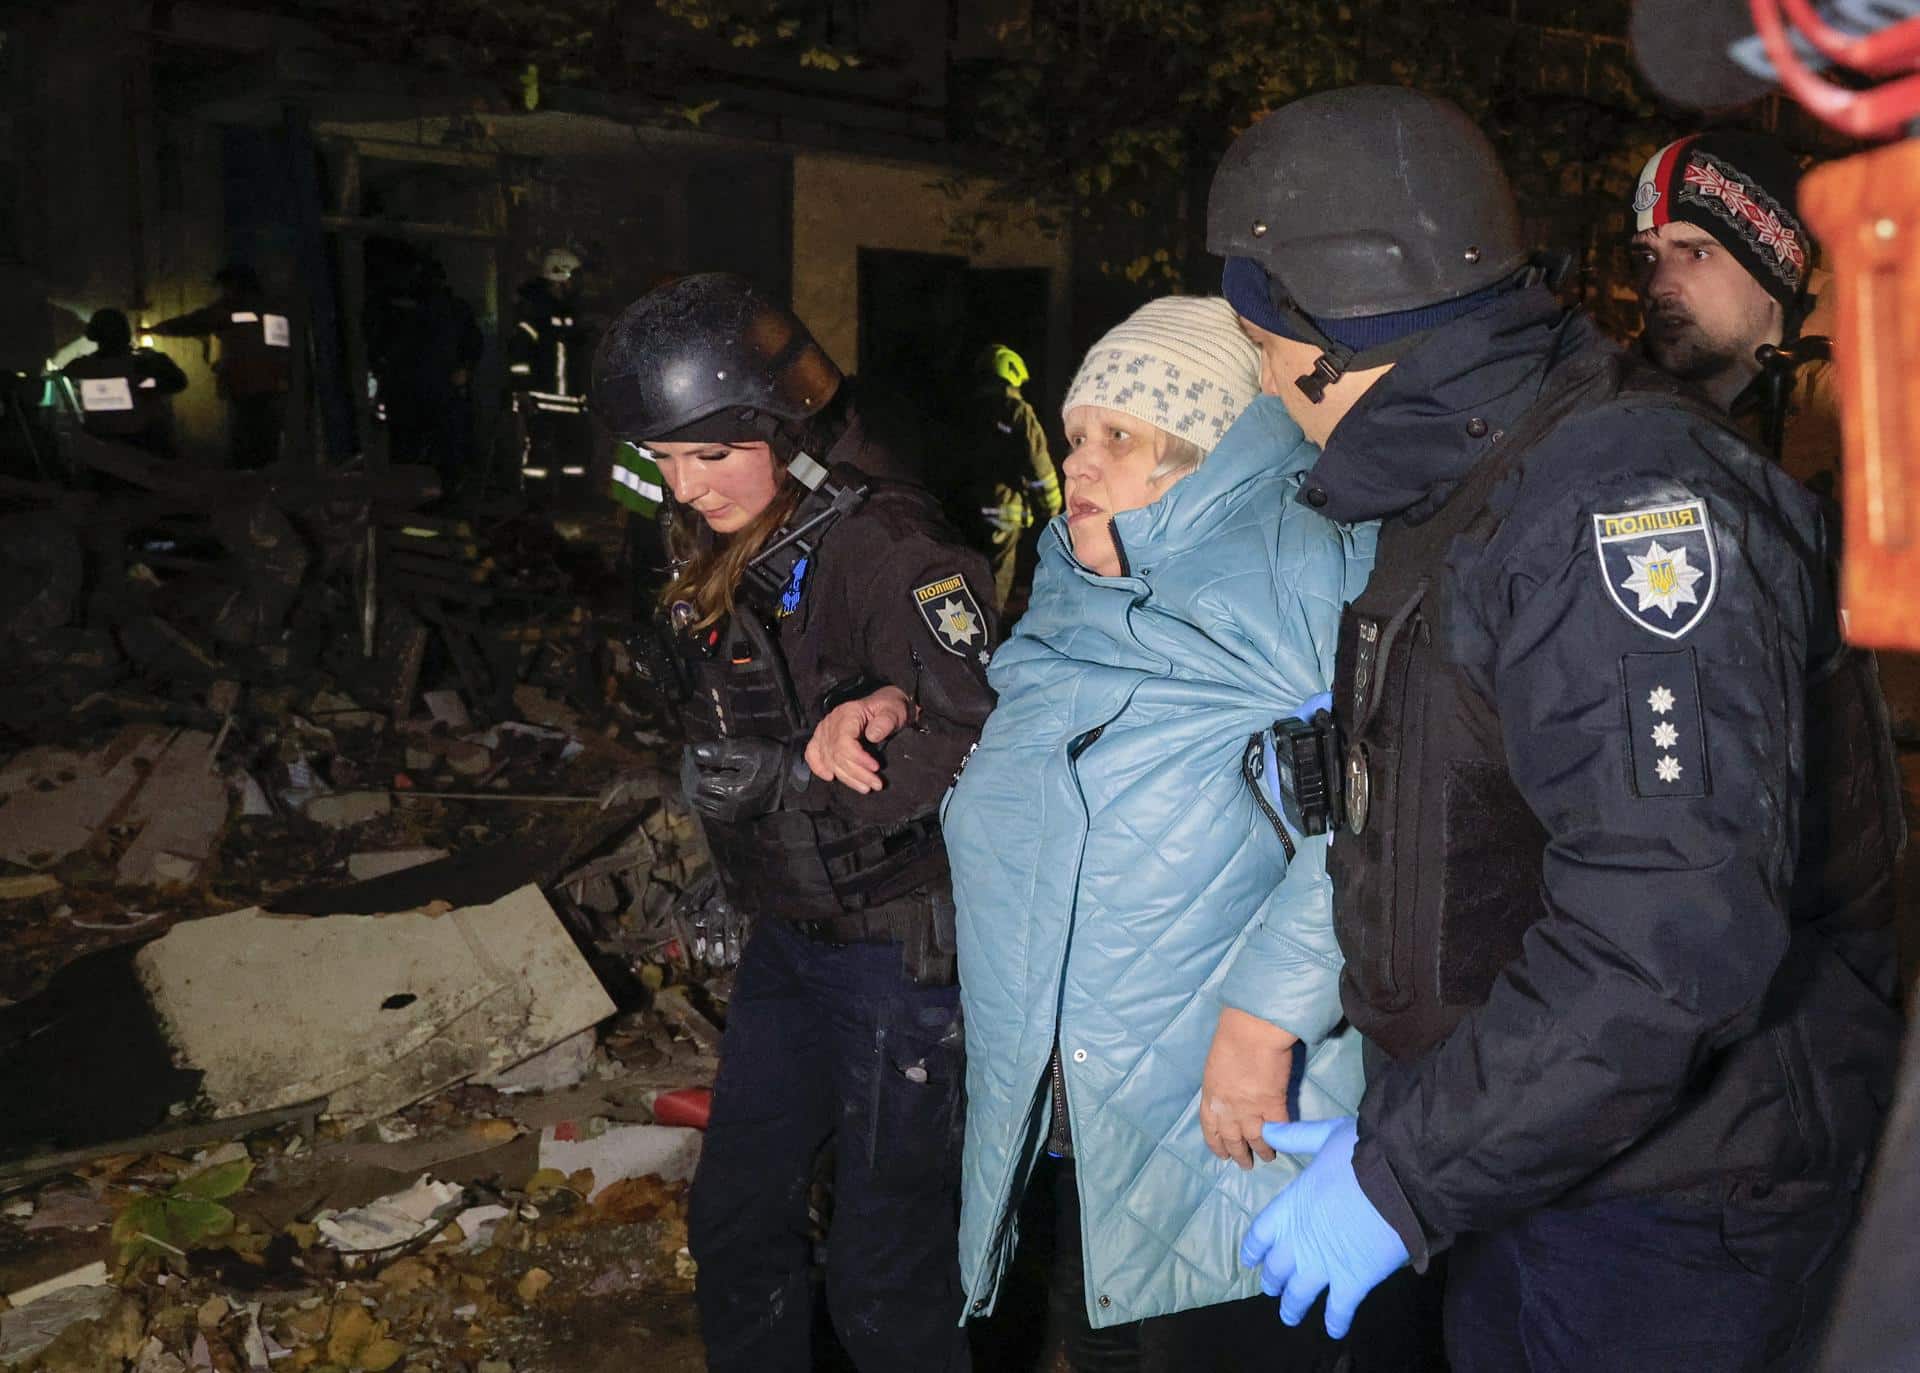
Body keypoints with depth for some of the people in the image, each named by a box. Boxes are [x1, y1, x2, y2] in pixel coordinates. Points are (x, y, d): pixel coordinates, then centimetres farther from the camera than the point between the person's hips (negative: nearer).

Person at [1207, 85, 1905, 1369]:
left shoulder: (1623, 493, -24)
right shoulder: (1463, 496, 8)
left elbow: (1675, 934, -32)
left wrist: (1405, 1178, -26)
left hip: (1669, 1216, -8)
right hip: (1528, 1163, 8)